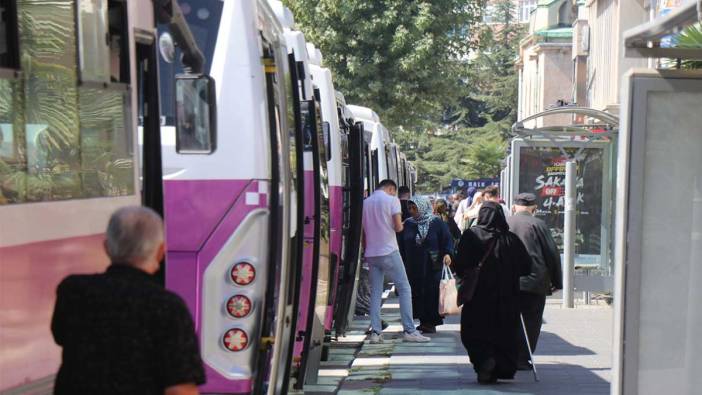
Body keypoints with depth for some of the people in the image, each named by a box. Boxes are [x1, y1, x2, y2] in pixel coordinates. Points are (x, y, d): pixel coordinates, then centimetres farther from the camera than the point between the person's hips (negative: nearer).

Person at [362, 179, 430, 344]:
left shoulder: (365, 202, 12)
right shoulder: (392, 200, -3)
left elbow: (363, 231, 14)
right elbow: (398, 227, -11)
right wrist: (401, 226, 11)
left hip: (371, 254, 5)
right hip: (389, 252, -5)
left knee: (375, 292, 8)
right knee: (404, 289, 1)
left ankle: (375, 332, 2)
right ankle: (409, 331, -4)